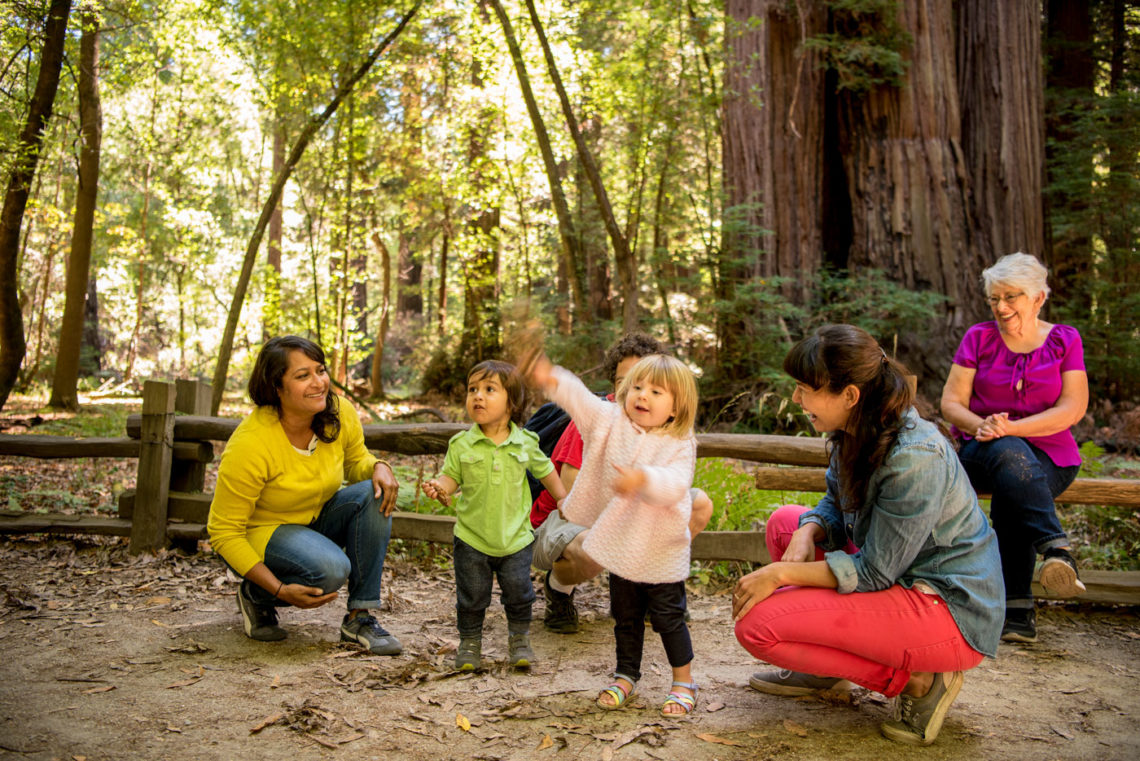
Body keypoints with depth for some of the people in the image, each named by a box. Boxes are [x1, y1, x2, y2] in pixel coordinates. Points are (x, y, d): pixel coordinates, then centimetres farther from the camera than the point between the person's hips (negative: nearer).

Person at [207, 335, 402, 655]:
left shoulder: (340, 415, -15)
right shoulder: (249, 445, -30)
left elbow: (356, 463, 7)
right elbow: (224, 533, -22)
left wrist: (379, 467, -19)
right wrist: (280, 591, -28)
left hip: (316, 520, 6)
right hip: (260, 532, -6)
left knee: (374, 495, -22)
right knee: (330, 568, -34)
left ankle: (360, 617, -15)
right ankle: (255, 596, 0)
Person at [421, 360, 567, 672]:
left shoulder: (525, 443, -4)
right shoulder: (461, 444, -5)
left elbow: (545, 470, 11)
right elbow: (451, 477, -3)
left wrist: (564, 500, 12)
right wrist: (439, 486, -24)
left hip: (515, 538, 0)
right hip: (472, 538, 0)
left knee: (518, 593, 7)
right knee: (472, 597, 9)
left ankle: (519, 640, 29)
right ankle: (470, 643, 28)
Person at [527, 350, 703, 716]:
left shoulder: (680, 444, -13)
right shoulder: (612, 421, -1)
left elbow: (675, 484, -29)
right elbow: (579, 399, -12)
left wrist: (643, 480, -47)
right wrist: (550, 378, -30)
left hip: (661, 551, -4)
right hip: (620, 543, 4)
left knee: (668, 617, 6)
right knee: (625, 616, 18)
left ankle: (684, 682, 26)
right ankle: (626, 676, 37)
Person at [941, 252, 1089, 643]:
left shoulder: (1064, 339, 7)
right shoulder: (979, 337, 8)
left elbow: (1072, 408, -6)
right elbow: (951, 402, 2)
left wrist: (1010, 428, -20)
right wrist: (981, 426, -21)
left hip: (1048, 456, 0)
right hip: (982, 453, 1)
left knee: (1011, 498, -35)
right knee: (1009, 455, -38)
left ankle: (1017, 611, -32)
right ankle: (1056, 548, -49)